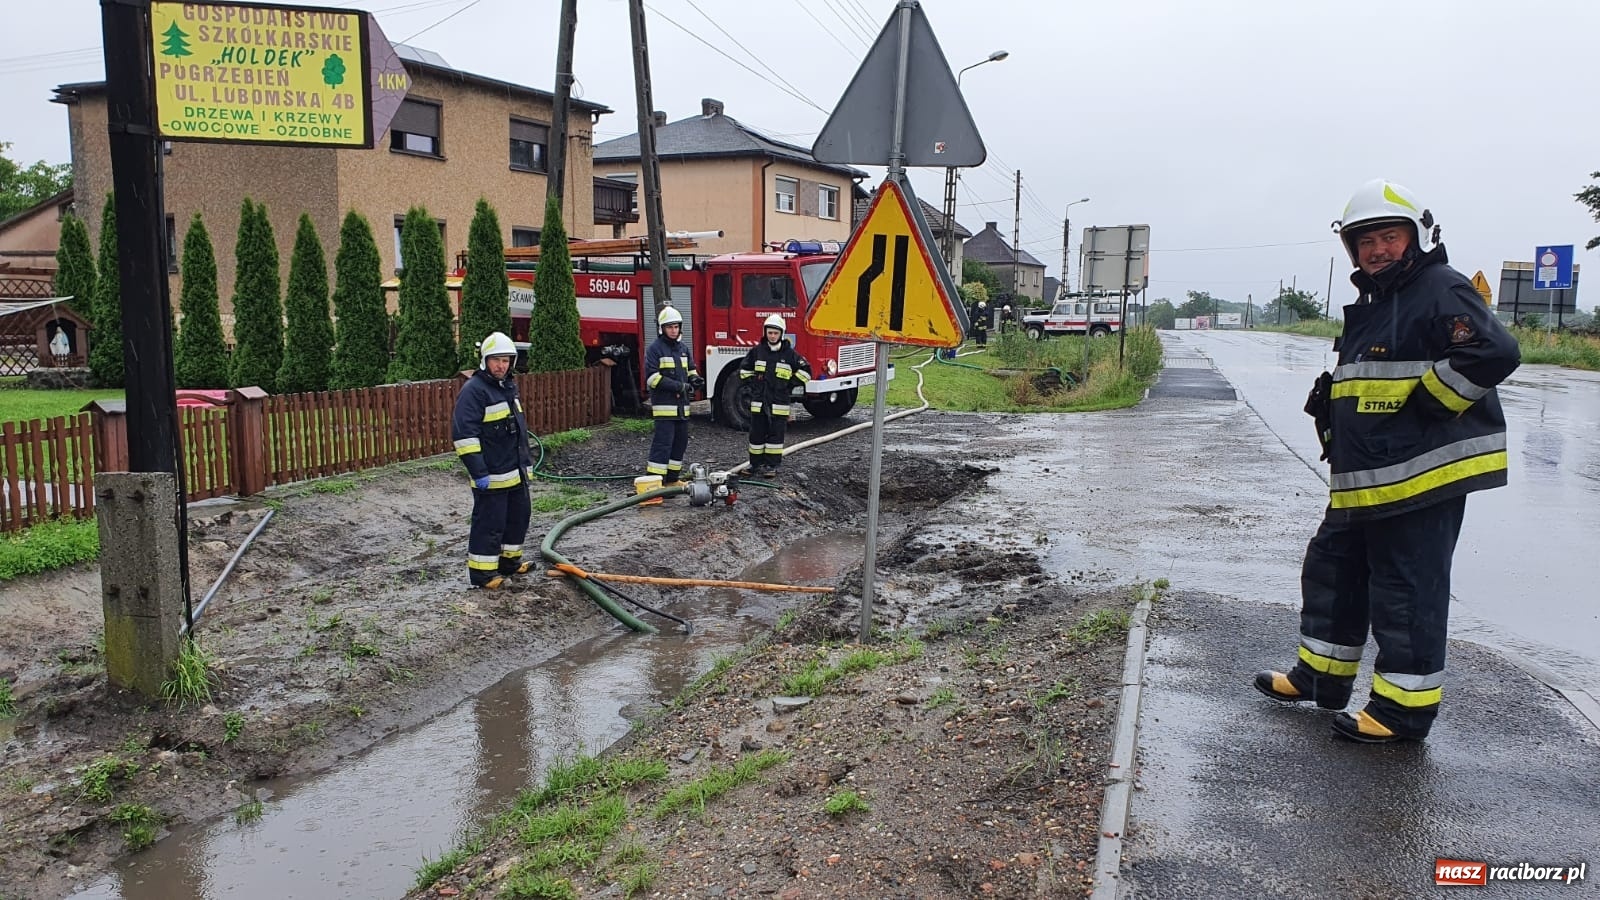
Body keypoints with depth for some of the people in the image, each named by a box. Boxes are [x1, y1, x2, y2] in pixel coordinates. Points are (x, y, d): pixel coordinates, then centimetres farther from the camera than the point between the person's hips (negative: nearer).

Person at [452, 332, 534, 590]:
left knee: (519, 516, 18)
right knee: (489, 523, -2)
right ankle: (481, 571, 9)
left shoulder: (508, 386, 13)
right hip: (491, 475, -9)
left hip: (516, 471, 9)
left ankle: (509, 560, 33)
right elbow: (463, 433, -21)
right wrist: (478, 471, -24)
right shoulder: (473, 390, -16)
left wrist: (526, 459, 24)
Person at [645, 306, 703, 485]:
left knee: (681, 441, 11)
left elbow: (690, 370, 25)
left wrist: (695, 379, 0)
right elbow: (652, 378, -15)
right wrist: (679, 386, -18)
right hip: (664, 404, -7)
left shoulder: (683, 348, 14)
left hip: (681, 404, 8)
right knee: (663, 441, -11)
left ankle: (672, 478, 21)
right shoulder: (655, 348, -7)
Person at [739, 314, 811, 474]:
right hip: (758, 401, 2)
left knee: (776, 434, 2)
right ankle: (756, 463, 14)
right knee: (757, 433, 6)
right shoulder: (757, 351, 3)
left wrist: (789, 383, 0)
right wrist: (753, 382, 7)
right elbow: (744, 368, 17)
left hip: (779, 402, -2)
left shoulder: (789, 353, -2)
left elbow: (805, 370, 5)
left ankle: (773, 464, 10)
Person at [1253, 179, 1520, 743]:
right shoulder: (1372, 305, 20)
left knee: (1407, 594, -3)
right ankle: (1321, 677, 32)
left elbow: (1494, 353, -25)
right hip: (1364, 481, 11)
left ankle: (1404, 708, 9)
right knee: (1332, 571, 18)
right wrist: (1330, 399, 13)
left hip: (1423, 478, -11)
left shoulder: (1443, 291, -11)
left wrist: (1425, 405, -20)